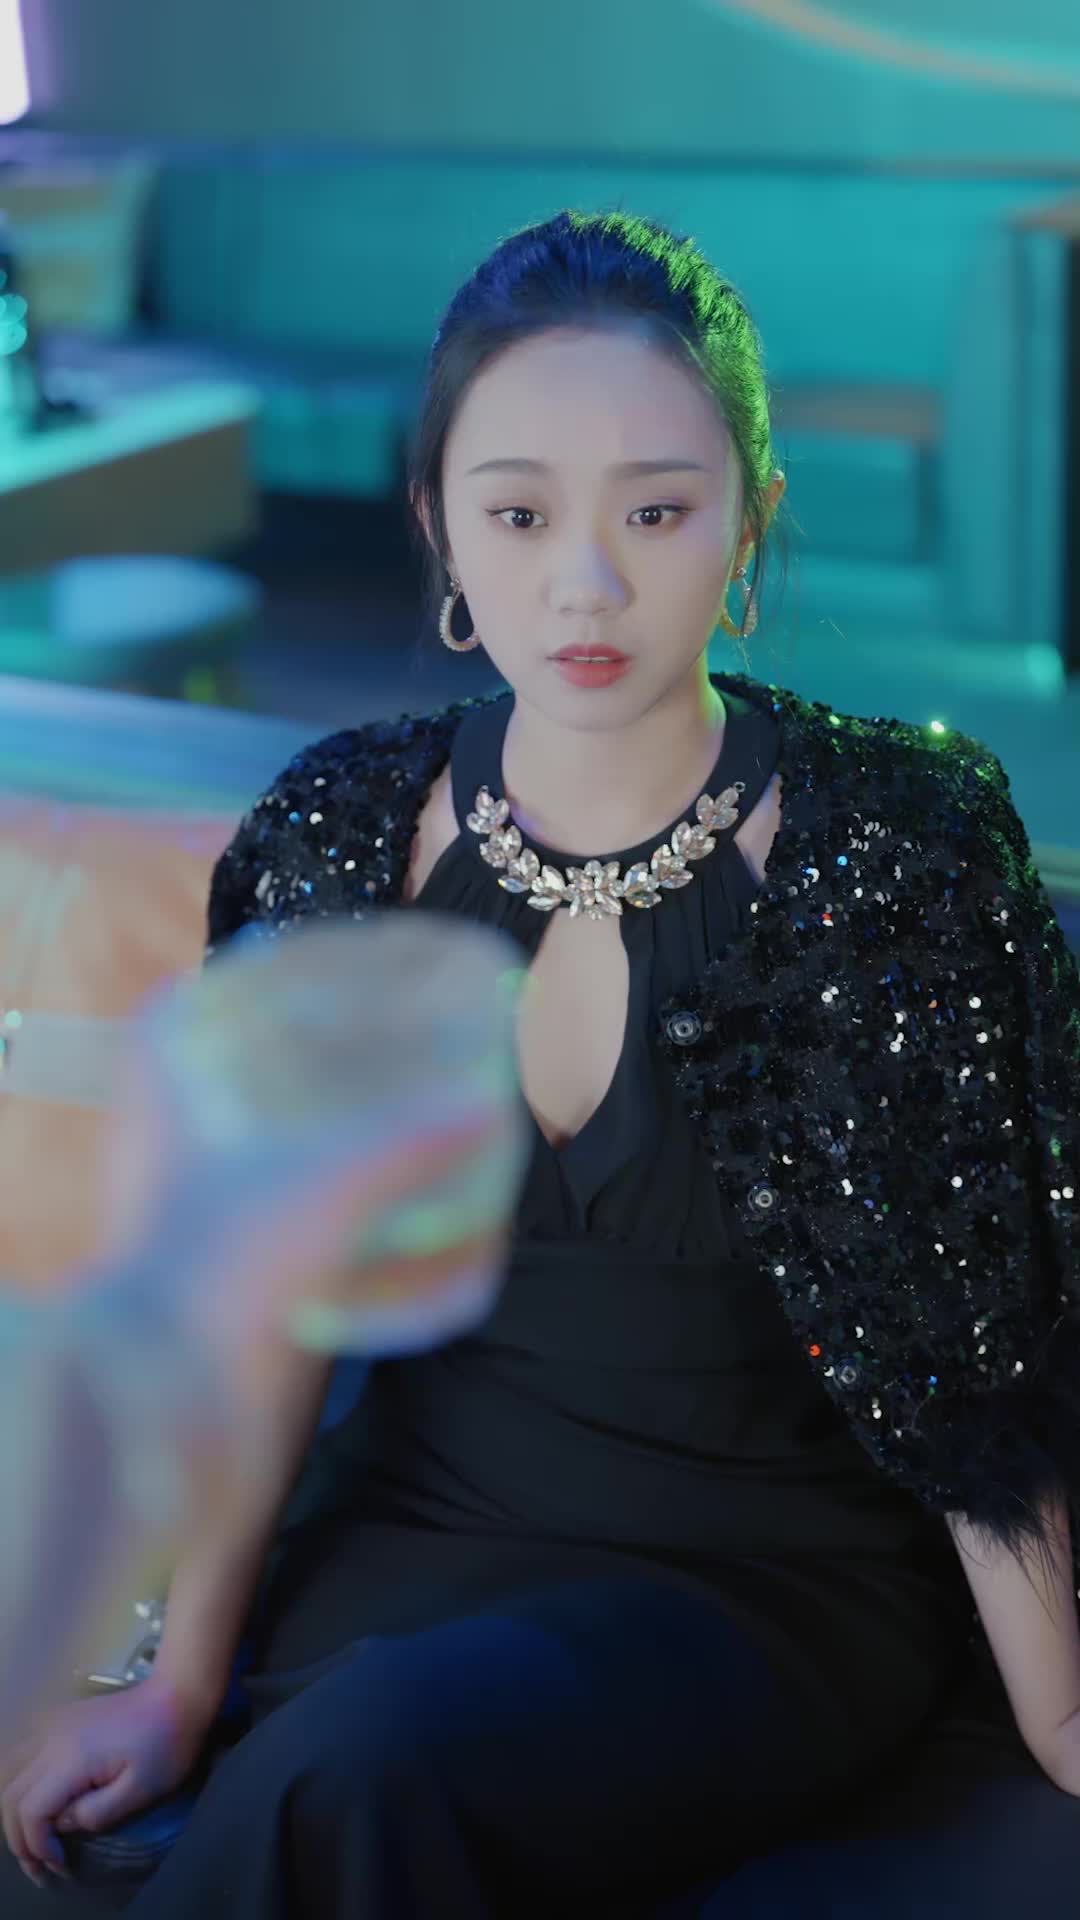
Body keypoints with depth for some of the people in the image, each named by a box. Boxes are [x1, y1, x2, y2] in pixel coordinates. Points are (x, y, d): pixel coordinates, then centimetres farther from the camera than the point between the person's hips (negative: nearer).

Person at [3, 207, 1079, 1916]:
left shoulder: (891, 856, -12)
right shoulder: (345, 832, -1)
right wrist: (185, 1678, 5)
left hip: (779, 1585, -3)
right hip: (410, 1538, 3)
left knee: (383, 1749, -31)